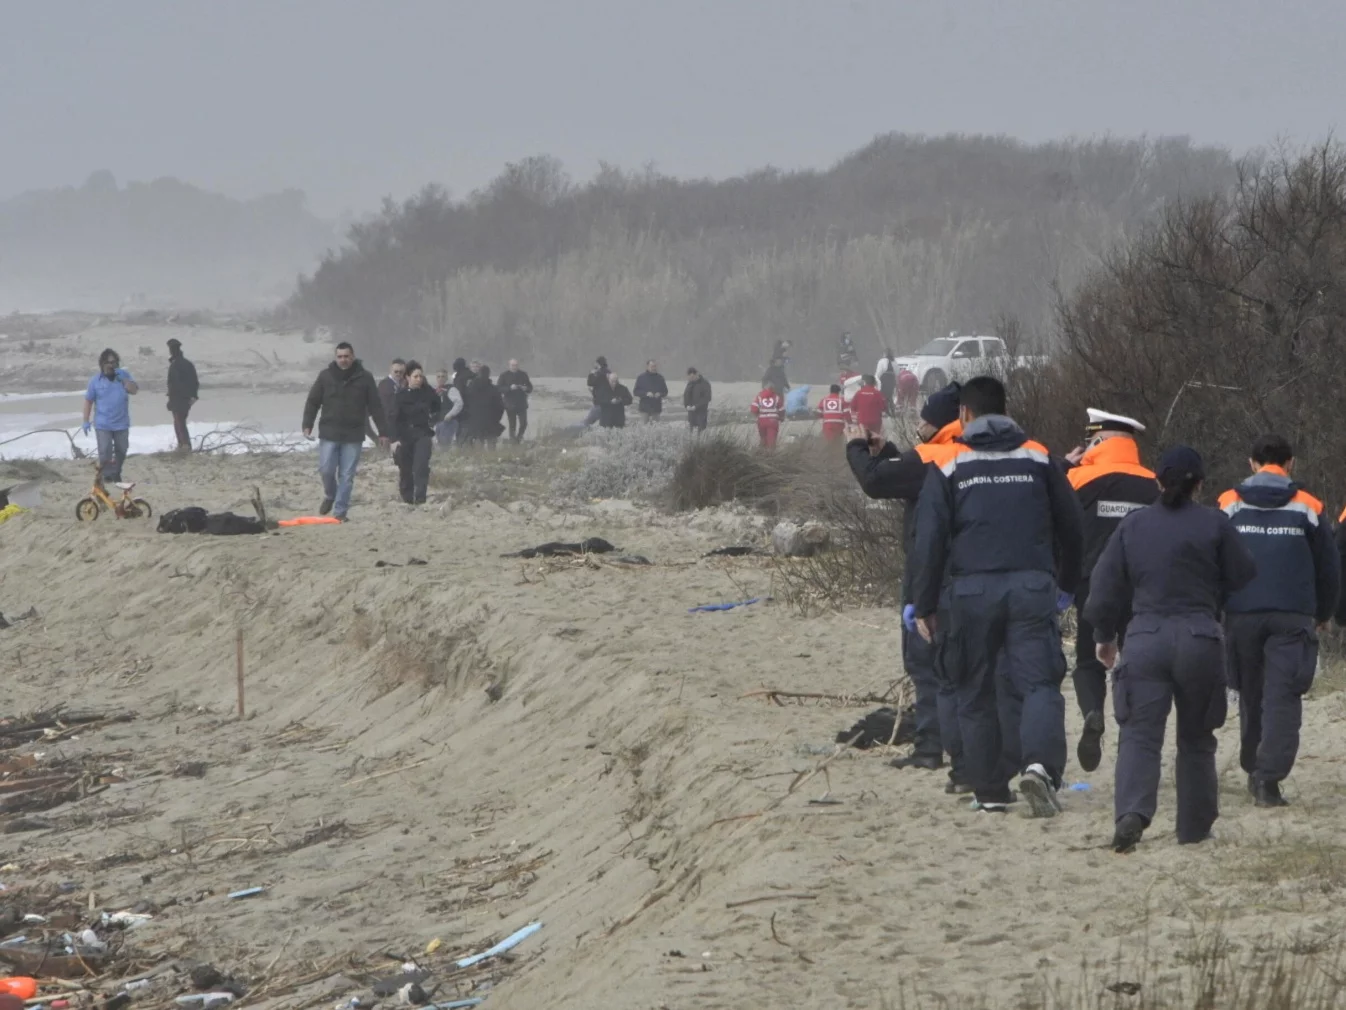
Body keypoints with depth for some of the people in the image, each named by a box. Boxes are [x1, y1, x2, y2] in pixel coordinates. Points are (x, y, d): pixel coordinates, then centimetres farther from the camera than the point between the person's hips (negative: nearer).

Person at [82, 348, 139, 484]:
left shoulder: (124, 375, 2)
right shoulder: (95, 381, -3)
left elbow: (134, 390, -10)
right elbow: (88, 401, 1)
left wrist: (123, 379, -20)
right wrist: (86, 421, -3)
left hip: (121, 423, 2)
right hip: (103, 424, -2)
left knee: (121, 451, 11)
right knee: (105, 452, -10)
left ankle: (116, 474, 27)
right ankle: (107, 476, 0)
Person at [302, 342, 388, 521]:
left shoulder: (364, 378, 1)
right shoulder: (326, 376, 3)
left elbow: (376, 407, 2)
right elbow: (312, 402, 7)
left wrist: (383, 432, -1)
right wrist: (307, 425, -4)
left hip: (353, 436, -1)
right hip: (329, 433, 1)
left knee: (347, 476, -1)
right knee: (326, 469, -5)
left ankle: (340, 511, 5)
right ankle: (329, 496, 25)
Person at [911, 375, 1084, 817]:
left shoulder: (948, 467, 3)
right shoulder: (1039, 458, 9)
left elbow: (929, 541, -1)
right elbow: (1071, 527, 14)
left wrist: (924, 606, 5)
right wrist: (1068, 583, 27)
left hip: (972, 592, -1)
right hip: (1032, 589, 1)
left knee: (978, 695, 9)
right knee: (1039, 683, -4)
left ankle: (991, 792, 12)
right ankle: (1040, 762, -30)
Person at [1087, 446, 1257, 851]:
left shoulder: (1133, 525, 6)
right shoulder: (1215, 524, -1)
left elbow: (1105, 586, 9)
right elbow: (1243, 579, 3)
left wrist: (1105, 635, 22)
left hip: (1145, 639, 1)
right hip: (1199, 639, -1)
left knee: (1139, 733, -4)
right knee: (1196, 738, 14)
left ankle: (1132, 813, -28)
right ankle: (1194, 827, 19)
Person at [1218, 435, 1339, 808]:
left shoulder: (1229, 506, 3)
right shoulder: (1308, 508, 3)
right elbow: (1329, 567, 10)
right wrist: (1323, 614, 26)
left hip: (1242, 614, 2)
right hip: (1293, 617, -2)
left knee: (1251, 695, 18)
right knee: (1283, 697, -4)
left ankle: (1253, 769, 28)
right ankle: (1268, 777, -17)